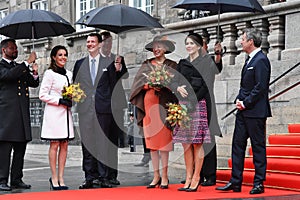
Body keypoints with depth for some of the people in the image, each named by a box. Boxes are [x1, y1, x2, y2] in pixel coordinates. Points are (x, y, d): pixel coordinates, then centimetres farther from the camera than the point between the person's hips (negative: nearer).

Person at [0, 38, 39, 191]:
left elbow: (34, 84, 19)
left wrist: (34, 73, -2)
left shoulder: (20, 67, 22)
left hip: (22, 114, 7)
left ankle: (17, 179, 13)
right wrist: (28, 62, -18)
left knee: (20, 149, 7)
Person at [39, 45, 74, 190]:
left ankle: (60, 178, 8)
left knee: (64, 146, 4)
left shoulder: (69, 74, 14)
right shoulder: (50, 73, -5)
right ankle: (54, 178, 2)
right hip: (54, 112, -6)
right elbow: (42, 95, -9)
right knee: (54, 145, -4)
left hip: (66, 112, 6)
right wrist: (60, 101, -15)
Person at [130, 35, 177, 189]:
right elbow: (139, 81, 6)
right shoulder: (146, 65, 15)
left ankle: (164, 176, -1)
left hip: (163, 104, -3)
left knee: (163, 139, -6)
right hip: (148, 103, 3)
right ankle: (156, 176, 8)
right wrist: (149, 84, -13)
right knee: (151, 140, 3)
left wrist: (162, 85, -18)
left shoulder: (171, 65, 8)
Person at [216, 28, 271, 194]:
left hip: (255, 112, -10)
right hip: (243, 111, 10)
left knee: (258, 146, -1)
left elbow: (260, 87, -19)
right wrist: (239, 100, 7)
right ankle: (235, 182, 13)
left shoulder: (261, 60, -13)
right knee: (238, 145, 8)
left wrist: (246, 103, -15)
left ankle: (259, 183, 6)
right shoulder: (250, 60, 18)